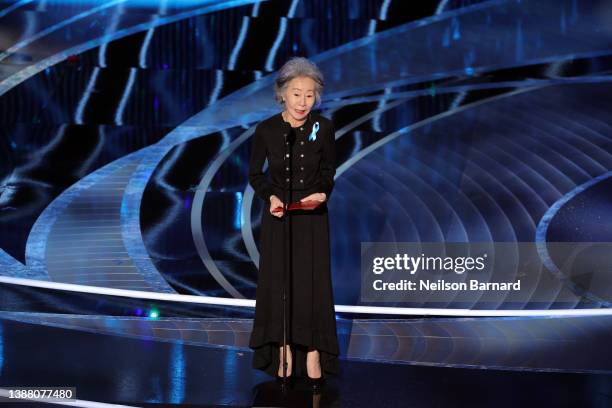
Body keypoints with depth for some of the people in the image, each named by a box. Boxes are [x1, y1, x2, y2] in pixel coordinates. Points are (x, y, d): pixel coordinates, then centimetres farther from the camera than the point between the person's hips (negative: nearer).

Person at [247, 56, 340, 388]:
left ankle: (313, 351, 14)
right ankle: (284, 351, 18)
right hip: (278, 216, 0)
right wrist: (270, 196, -16)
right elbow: (254, 174, 2)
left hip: (312, 217, 0)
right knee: (278, 282, 6)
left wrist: (322, 193, -14)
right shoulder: (266, 130, -9)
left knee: (313, 282, 1)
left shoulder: (323, 128, -8)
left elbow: (328, 171, 5)